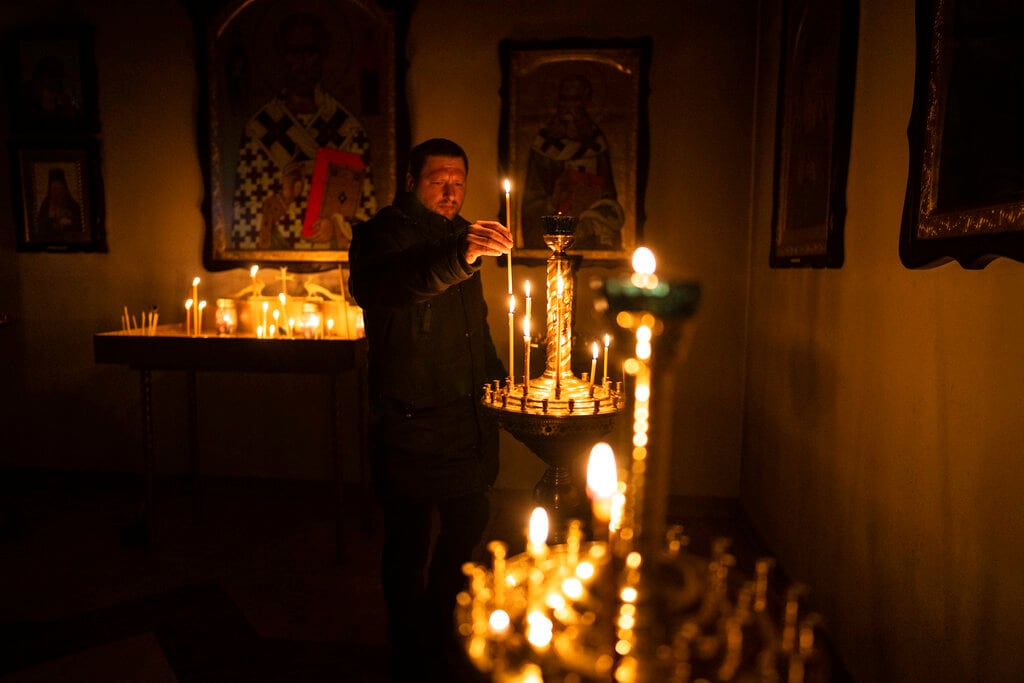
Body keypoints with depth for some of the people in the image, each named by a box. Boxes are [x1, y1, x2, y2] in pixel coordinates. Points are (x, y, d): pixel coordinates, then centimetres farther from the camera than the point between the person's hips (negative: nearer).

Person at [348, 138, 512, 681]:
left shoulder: (459, 233, 16)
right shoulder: (383, 233, -7)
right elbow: (391, 287, -34)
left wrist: (496, 378, 21)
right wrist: (459, 256, -48)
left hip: (467, 417, 8)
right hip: (409, 422, -7)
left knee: (468, 530, 17)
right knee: (409, 541, 4)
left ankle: (441, 639, 39)